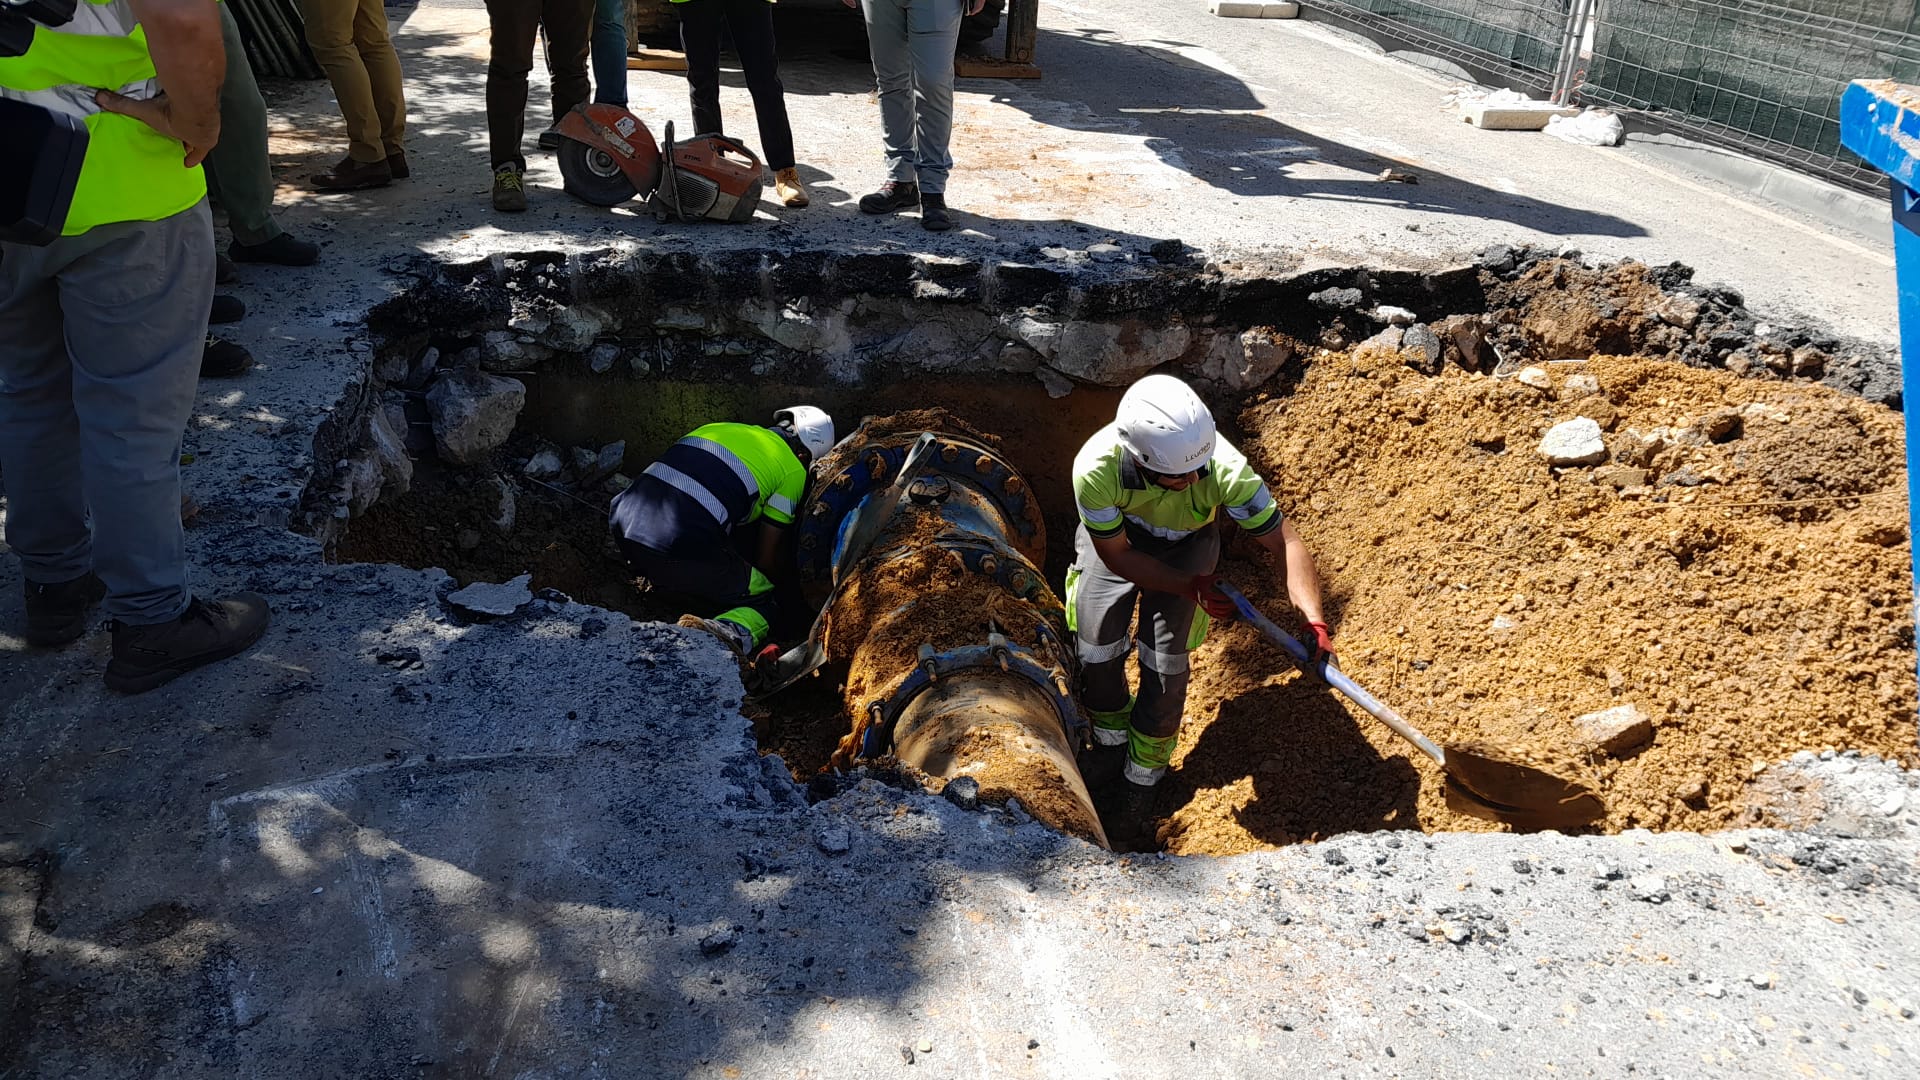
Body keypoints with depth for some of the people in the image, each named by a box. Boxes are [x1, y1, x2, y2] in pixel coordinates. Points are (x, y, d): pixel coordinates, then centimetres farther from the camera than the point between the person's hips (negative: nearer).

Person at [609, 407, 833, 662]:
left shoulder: (721, 429, 26)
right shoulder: (793, 470, 9)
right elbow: (766, 559, 11)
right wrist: (787, 578, 33)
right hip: (682, 551, -7)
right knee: (765, 604, 9)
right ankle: (732, 632, -23)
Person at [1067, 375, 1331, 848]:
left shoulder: (1224, 468, -40)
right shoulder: (1096, 468, -40)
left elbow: (1285, 541, -31)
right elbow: (1117, 556, -24)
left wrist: (1314, 619, -43)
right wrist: (1190, 587, -29)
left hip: (1185, 544, 0)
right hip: (1114, 540, 0)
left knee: (1165, 664, -10)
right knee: (1097, 649, -8)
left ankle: (1141, 778, 13)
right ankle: (1111, 741, 24)